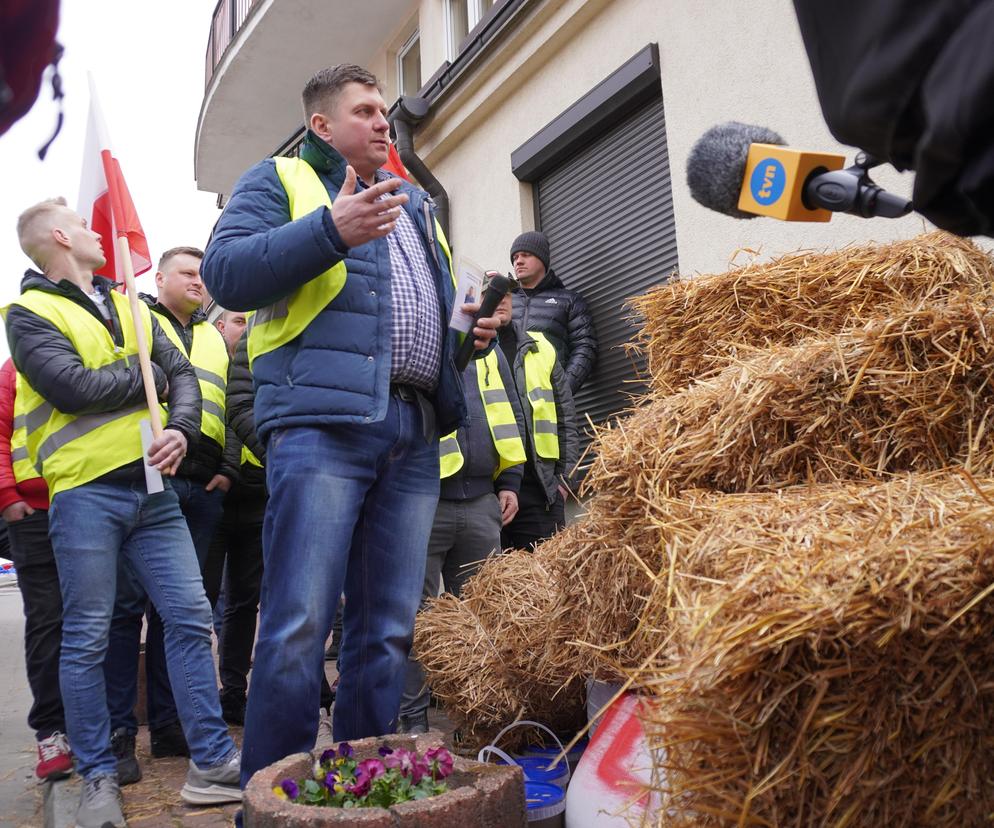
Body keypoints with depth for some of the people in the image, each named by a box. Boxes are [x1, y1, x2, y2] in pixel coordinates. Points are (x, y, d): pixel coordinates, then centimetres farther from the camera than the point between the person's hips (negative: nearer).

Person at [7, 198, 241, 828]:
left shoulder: (130, 308, 20)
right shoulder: (30, 313, 3)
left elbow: (183, 375, 11)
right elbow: (74, 387, -14)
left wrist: (181, 429, -9)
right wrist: (149, 374, 1)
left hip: (152, 488, 5)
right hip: (85, 492, -5)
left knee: (191, 618, 2)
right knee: (87, 640, 2)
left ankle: (213, 763, 10)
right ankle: (99, 777, 16)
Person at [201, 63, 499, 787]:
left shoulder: (417, 204, 29)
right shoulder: (280, 180, 11)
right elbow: (225, 271, -6)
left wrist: (471, 331, 13)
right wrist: (331, 230, -17)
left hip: (414, 434, 6)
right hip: (322, 424, -6)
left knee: (390, 632, 7)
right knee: (300, 626, -10)